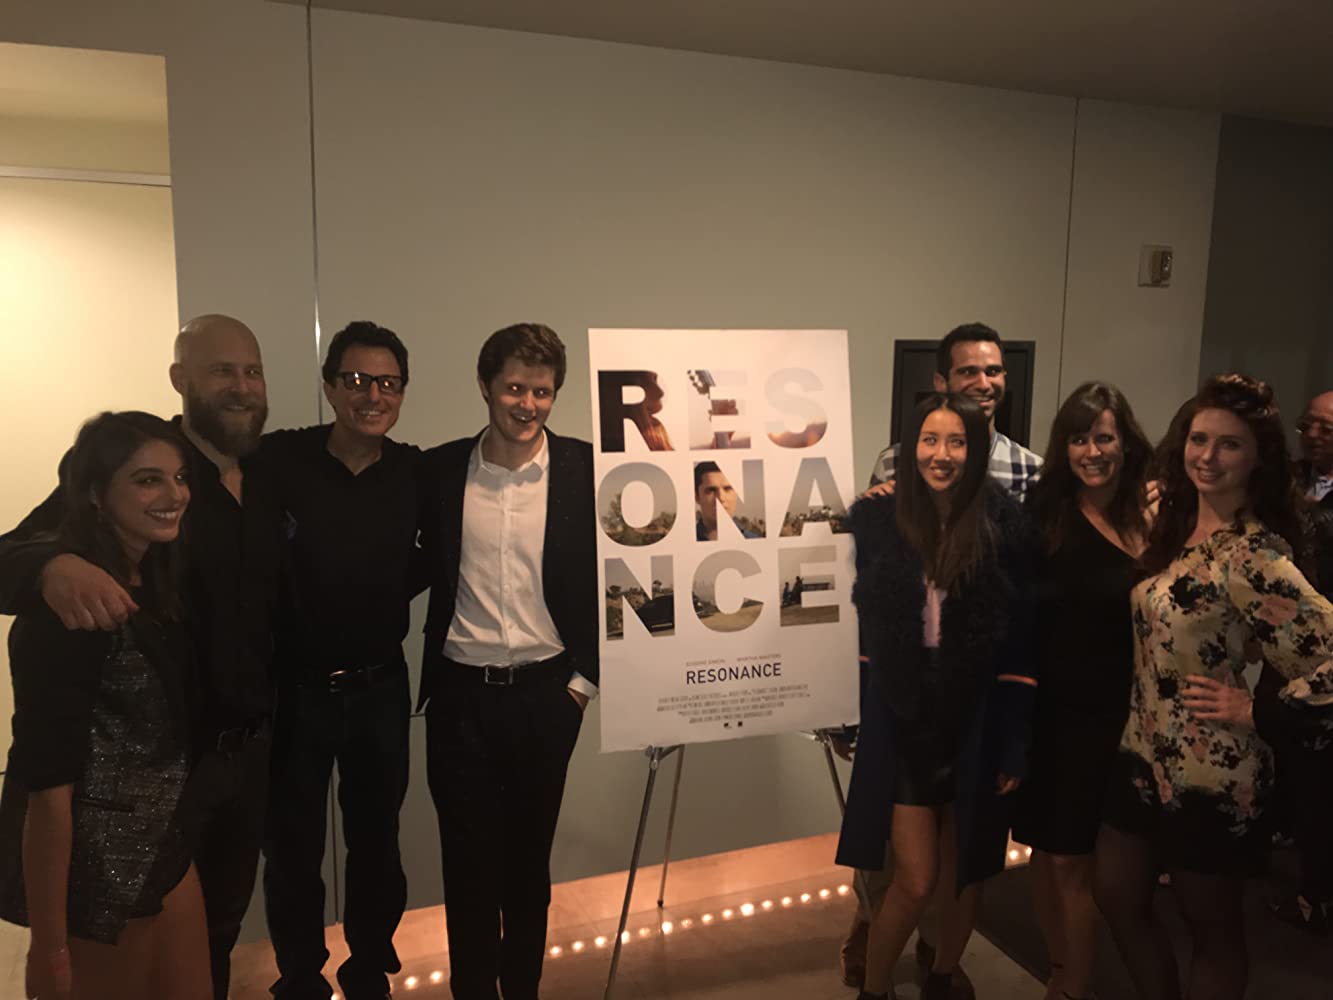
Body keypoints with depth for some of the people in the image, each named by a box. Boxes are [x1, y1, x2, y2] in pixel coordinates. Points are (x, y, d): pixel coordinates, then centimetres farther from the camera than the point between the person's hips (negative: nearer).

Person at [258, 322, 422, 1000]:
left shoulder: (417, 473, -4)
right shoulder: (278, 460, -13)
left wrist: (384, 600, -4)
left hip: (381, 690, 2)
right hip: (293, 690, -2)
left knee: (376, 845, 18)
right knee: (291, 852, 15)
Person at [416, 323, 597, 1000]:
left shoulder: (586, 469, -5)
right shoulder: (439, 470, -2)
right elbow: (423, 565, 10)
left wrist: (584, 675, -2)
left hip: (547, 692, 0)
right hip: (460, 695, 0)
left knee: (529, 860, 15)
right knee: (469, 863, 11)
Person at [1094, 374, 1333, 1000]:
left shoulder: (1252, 555, -22)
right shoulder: (1174, 522, 2)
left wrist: (1259, 714, -18)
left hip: (1211, 776, -8)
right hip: (1144, 754, 8)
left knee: (1212, 930, 14)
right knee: (1116, 899, 19)